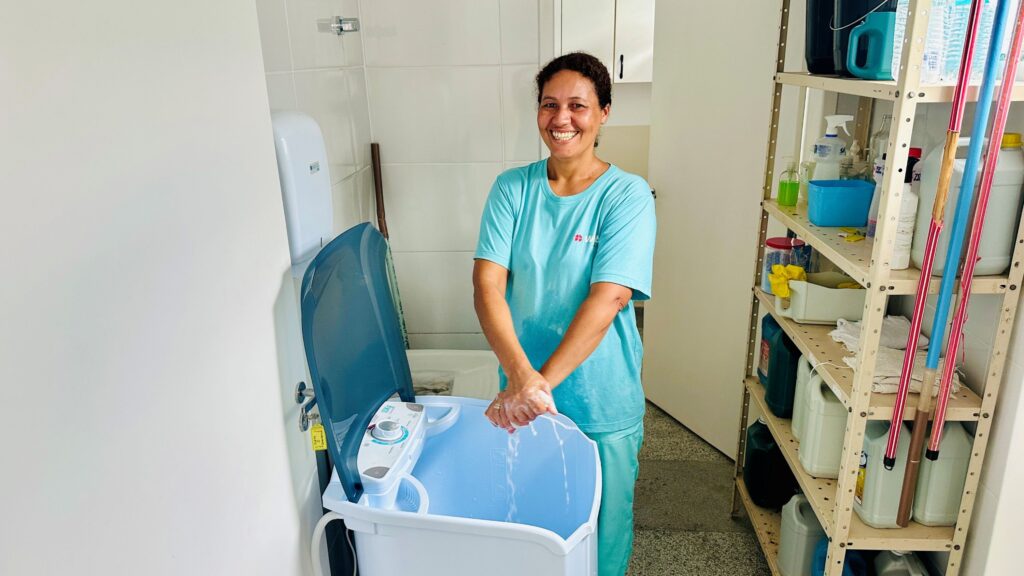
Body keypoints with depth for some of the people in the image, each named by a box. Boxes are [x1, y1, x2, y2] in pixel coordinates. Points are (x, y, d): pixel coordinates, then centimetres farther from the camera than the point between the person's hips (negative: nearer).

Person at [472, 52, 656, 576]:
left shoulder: (627, 195, -13)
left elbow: (607, 298, -22)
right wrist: (519, 374, -29)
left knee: (602, 527, 18)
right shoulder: (512, 189, -5)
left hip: (602, 403, -2)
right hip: (524, 397, 3)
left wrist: (542, 382, -29)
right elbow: (487, 285, -14)